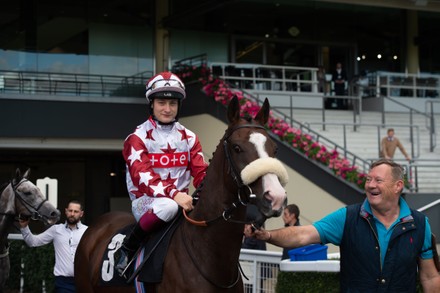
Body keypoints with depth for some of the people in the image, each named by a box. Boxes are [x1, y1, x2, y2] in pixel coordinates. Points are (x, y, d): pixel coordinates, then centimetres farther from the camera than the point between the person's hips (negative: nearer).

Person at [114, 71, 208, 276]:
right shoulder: (138, 138, -5)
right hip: (145, 201, -5)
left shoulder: (189, 138, 10)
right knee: (167, 206, -39)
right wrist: (173, 194, -36)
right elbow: (142, 175, -20)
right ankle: (127, 249, -17)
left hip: (181, 199, 5)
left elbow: (201, 172, 3)